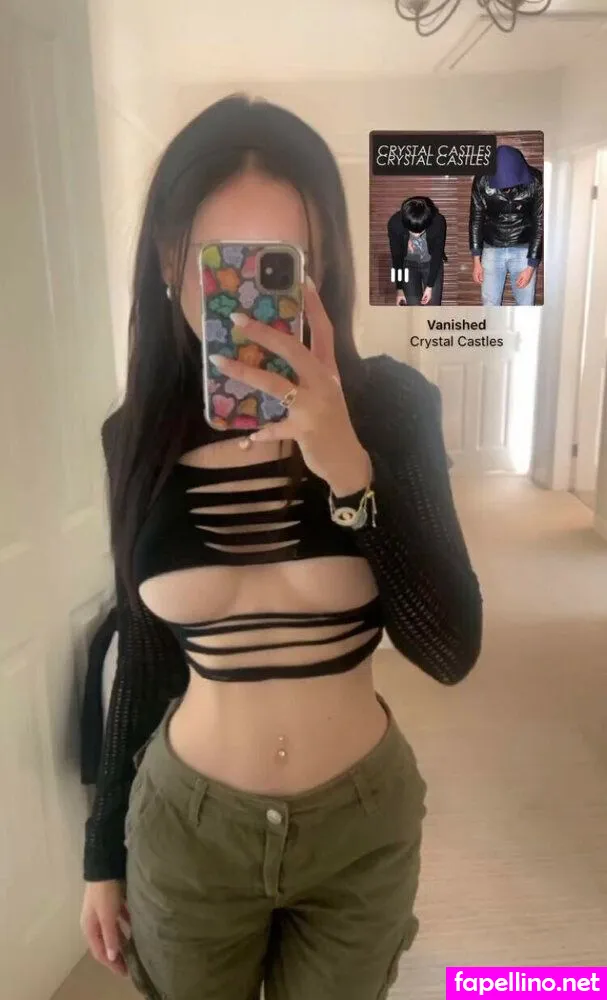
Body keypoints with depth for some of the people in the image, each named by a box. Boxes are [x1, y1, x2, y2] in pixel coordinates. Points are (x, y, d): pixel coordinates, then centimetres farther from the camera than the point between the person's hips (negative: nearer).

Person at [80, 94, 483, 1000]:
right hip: (186, 825, 1)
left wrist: (346, 465, -31)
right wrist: (105, 850, 7)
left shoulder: (391, 405, -14)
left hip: (363, 820, 0)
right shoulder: (139, 437, -9)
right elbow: (143, 659, -1)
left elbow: (451, 650, -19)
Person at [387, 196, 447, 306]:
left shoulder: (438, 222, -30)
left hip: (433, 264, 0)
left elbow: (437, 255, -17)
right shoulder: (395, 223, -29)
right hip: (409, 265, 0)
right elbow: (396, 257, -16)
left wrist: (430, 286, -16)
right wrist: (399, 288, -11)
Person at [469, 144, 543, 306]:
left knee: (525, 307, 3)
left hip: (524, 251, -1)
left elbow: (540, 224, -11)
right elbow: (476, 220, -3)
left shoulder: (536, 182, -17)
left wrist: (531, 266, -13)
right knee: (490, 307, 5)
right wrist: (476, 260, -3)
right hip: (492, 250, 1)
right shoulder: (482, 181, -14)